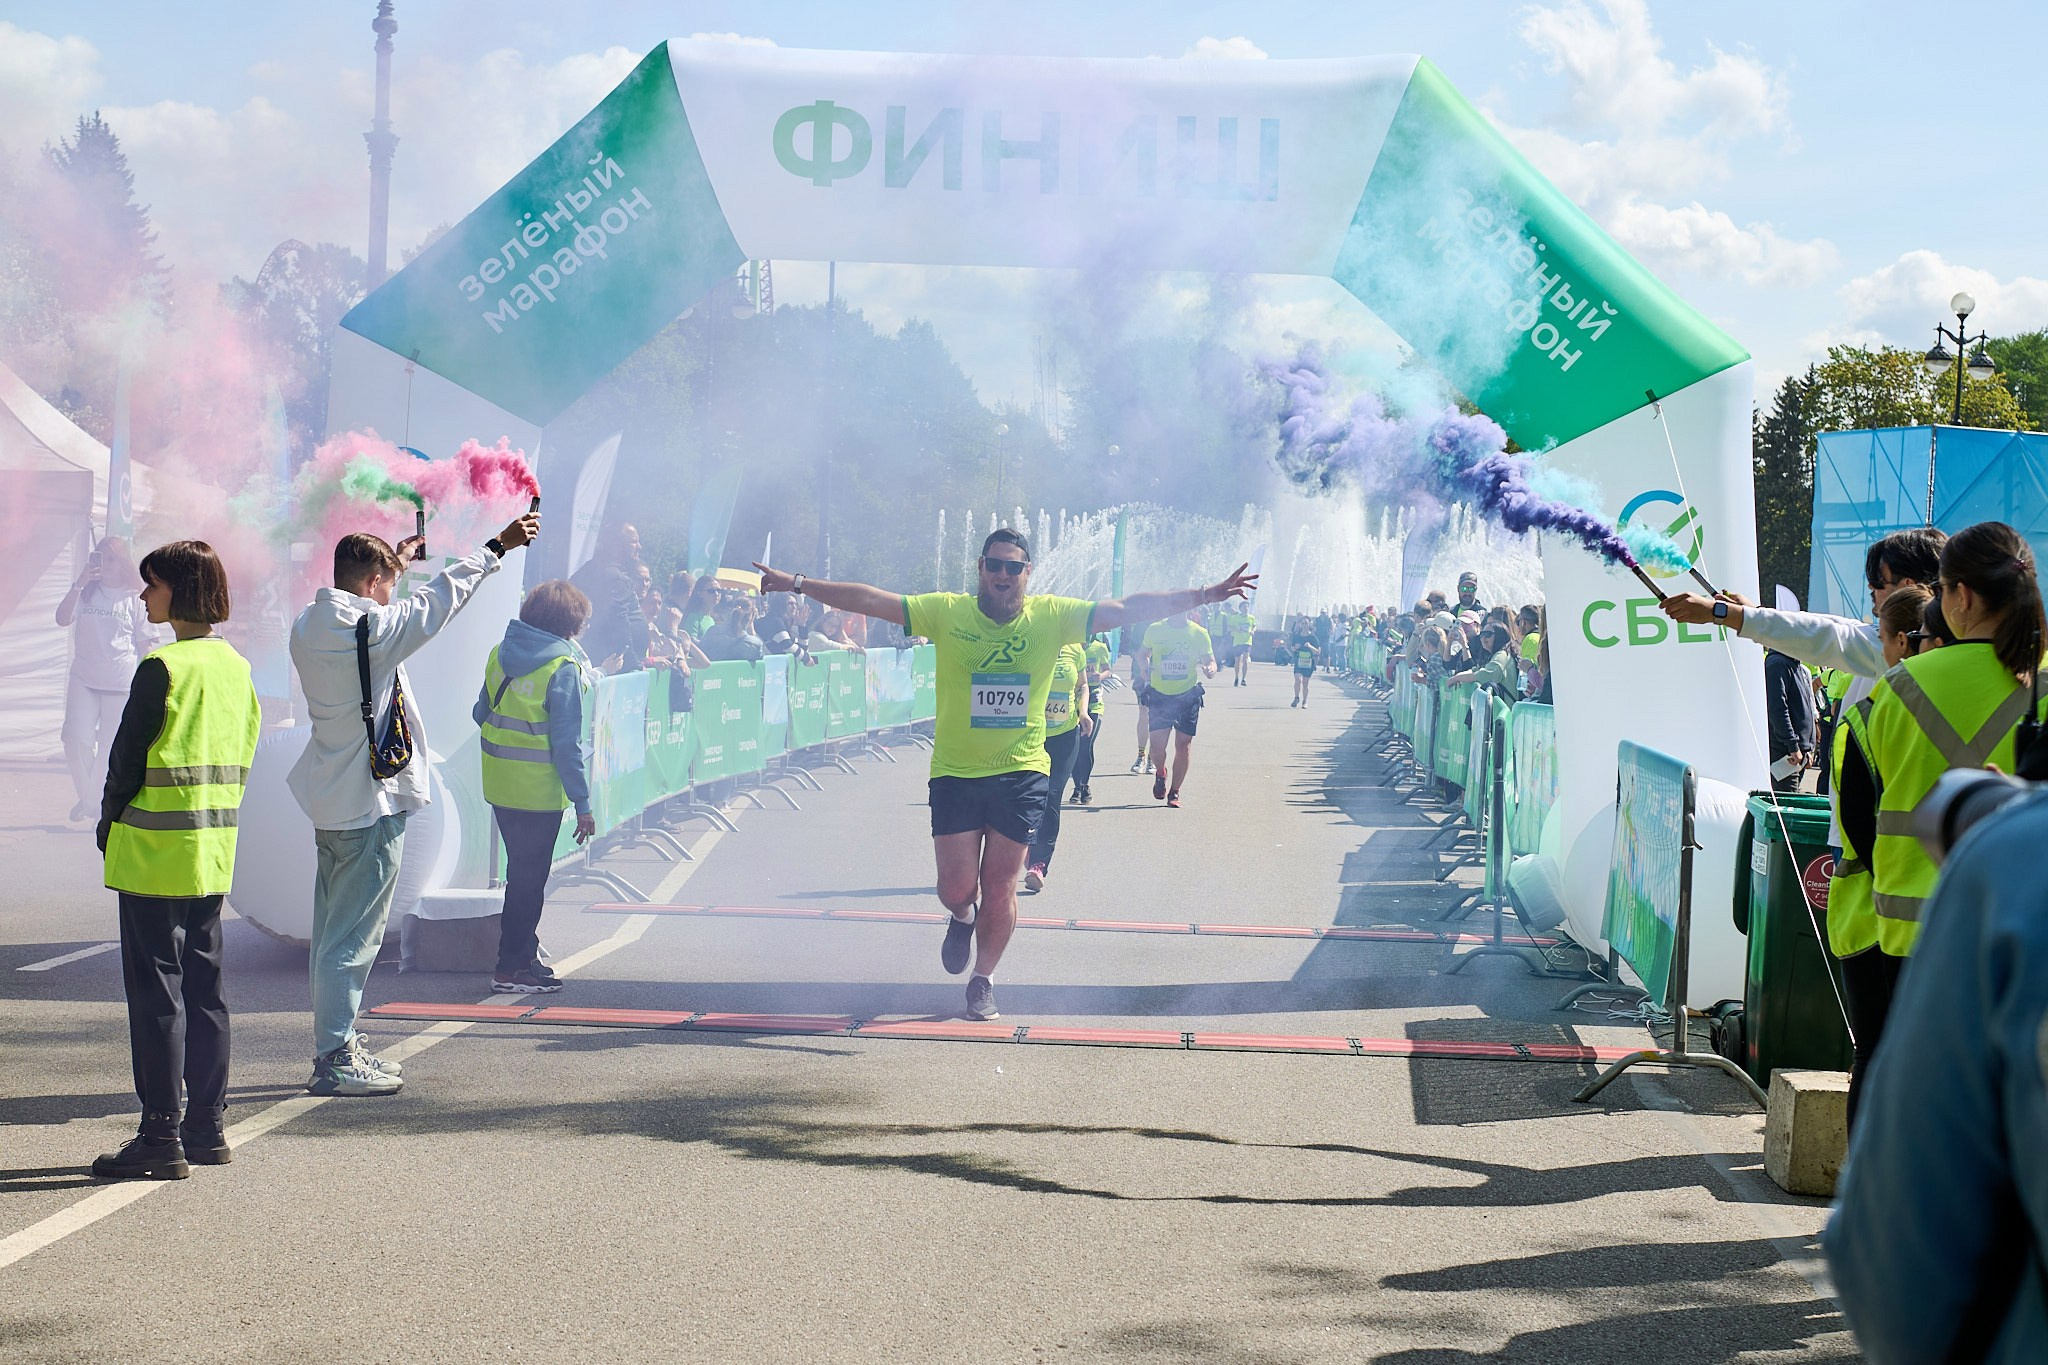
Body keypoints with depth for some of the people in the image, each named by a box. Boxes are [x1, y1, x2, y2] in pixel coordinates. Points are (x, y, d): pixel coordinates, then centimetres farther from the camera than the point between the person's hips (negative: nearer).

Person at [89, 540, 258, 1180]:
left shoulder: (163, 667, -15)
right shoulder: (236, 666, 8)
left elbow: (128, 752, -11)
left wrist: (110, 821, 3)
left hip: (156, 850, -8)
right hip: (214, 846, 8)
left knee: (155, 989, -3)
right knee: (203, 984, 13)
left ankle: (162, 1138, -3)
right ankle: (207, 1127, 17)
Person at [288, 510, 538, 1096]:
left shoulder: (310, 626, 6)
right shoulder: (371, 628, -18)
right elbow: (439, 598, -9)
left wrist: (394, 559, 40)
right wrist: (498, 545, 2)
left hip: (332, 802, 9)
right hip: (371, 803, -9)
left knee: (334, 932, 16)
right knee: (352, 937, -5)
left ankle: (338, 1045, 24)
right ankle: (335, 1060, -3)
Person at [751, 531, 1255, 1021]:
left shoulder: (1051, 616, -3)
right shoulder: (947, 612, -5)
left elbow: (1126, 610, -6)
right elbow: (871, 600, -6)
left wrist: (1204, 595, -12)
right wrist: (798, 584, -10)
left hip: (1021, 774, 0)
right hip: (954, 773, 0)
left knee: (1000, 888, 6)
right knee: (957, 888, 2)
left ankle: (983, 978, 29)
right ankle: (962, 919, 40)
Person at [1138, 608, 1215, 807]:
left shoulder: (1199, 633, -1)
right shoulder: (1154, 630, 1)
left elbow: (1209, 660, 5)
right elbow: (1143, 653, 16)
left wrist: (1210, 670, -19)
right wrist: (1146, 669, -5)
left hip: (1188, 696, 0)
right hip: (1159, 695, 0)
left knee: (1183, 744, 0)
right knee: (1157, 743, -8)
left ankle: (1174, 791, 14)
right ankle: (1160, 773, 26)